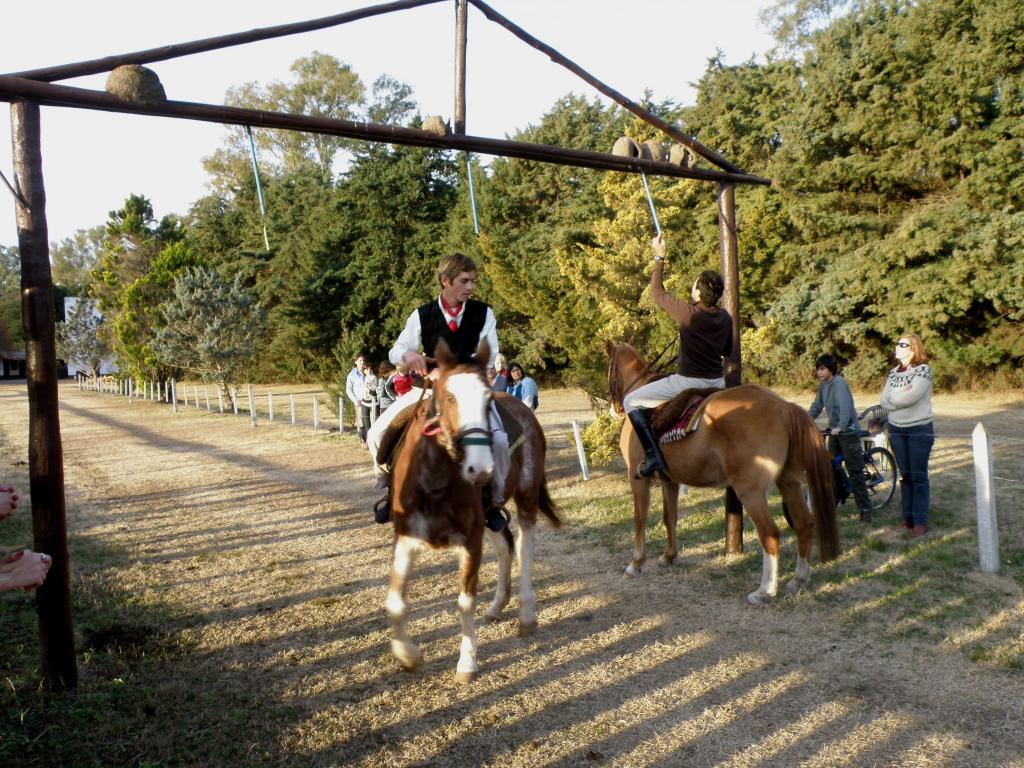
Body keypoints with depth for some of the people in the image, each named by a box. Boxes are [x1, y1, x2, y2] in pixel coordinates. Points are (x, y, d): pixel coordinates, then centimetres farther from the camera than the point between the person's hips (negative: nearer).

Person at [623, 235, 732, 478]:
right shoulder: (725, 317, 0)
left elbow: (657, 291, -3)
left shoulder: (687, 312, -17)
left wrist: (659, 257, 7)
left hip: (688, 382, -6)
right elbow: (727, 352, 14)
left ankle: (653, 455, -11)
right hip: (717, 382, 7)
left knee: (631, 401, 2)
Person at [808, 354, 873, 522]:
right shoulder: (823, 384, 6)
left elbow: (845, 405, -31)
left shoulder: (839, 382, -18)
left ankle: (864, 508, -1)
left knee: (855, 471, -6)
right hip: (834, 430, 8)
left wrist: (841, 426, -42)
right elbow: (816, 406, 13)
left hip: (848, 431, -8)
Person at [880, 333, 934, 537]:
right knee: (905, 475, 10)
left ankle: (920, 521, 2)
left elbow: (911, 396, -21)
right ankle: (906, 517, 17)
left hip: (920, 430, -5)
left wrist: (893, 397, -7)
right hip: (896, 430, 6)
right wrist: (902, 394, -13)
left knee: (918, 476, -2)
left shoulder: (923, 369, -8)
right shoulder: (893, 372, 10)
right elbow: (885, 401, 0)